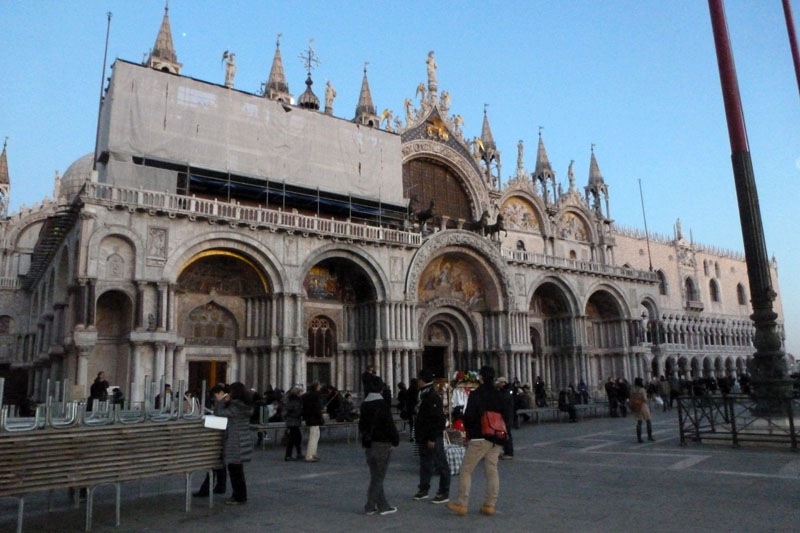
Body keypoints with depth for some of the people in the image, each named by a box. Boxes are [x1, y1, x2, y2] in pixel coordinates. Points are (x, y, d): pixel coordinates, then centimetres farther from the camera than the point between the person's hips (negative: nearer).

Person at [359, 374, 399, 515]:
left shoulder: (364, 404, 8)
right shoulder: (381, 404, -15)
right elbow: (389, 425, -16)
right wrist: (395, 441, -6)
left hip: (368, 444, 8)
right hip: (381, 444, -8)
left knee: (375, 476, 13)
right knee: (378, 477, 1)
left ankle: (383, 506, 18)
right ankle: (370, 507, 4)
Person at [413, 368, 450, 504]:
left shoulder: (433, 396, -18)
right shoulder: (422, 394, 13)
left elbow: (437, 420, -22)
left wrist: (432, 438, -22)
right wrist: (419, 435, 19)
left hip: (433, 437, -10)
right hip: (423, 437, 10)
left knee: (441, 464, -1)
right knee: (425, 463, 17)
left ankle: (444, 493, 6)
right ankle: (423, 489, 28)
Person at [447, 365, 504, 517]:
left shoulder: (475, 395, -12)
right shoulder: (500, 395, 7)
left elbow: (469, 416, -13)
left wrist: (469, 430, 5)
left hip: (479, 438, -6)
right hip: (497, 439, 6)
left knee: (466, 470, 3)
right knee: (492, 471, 10)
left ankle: (462, 504, 4)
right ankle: (489, 505, 11)